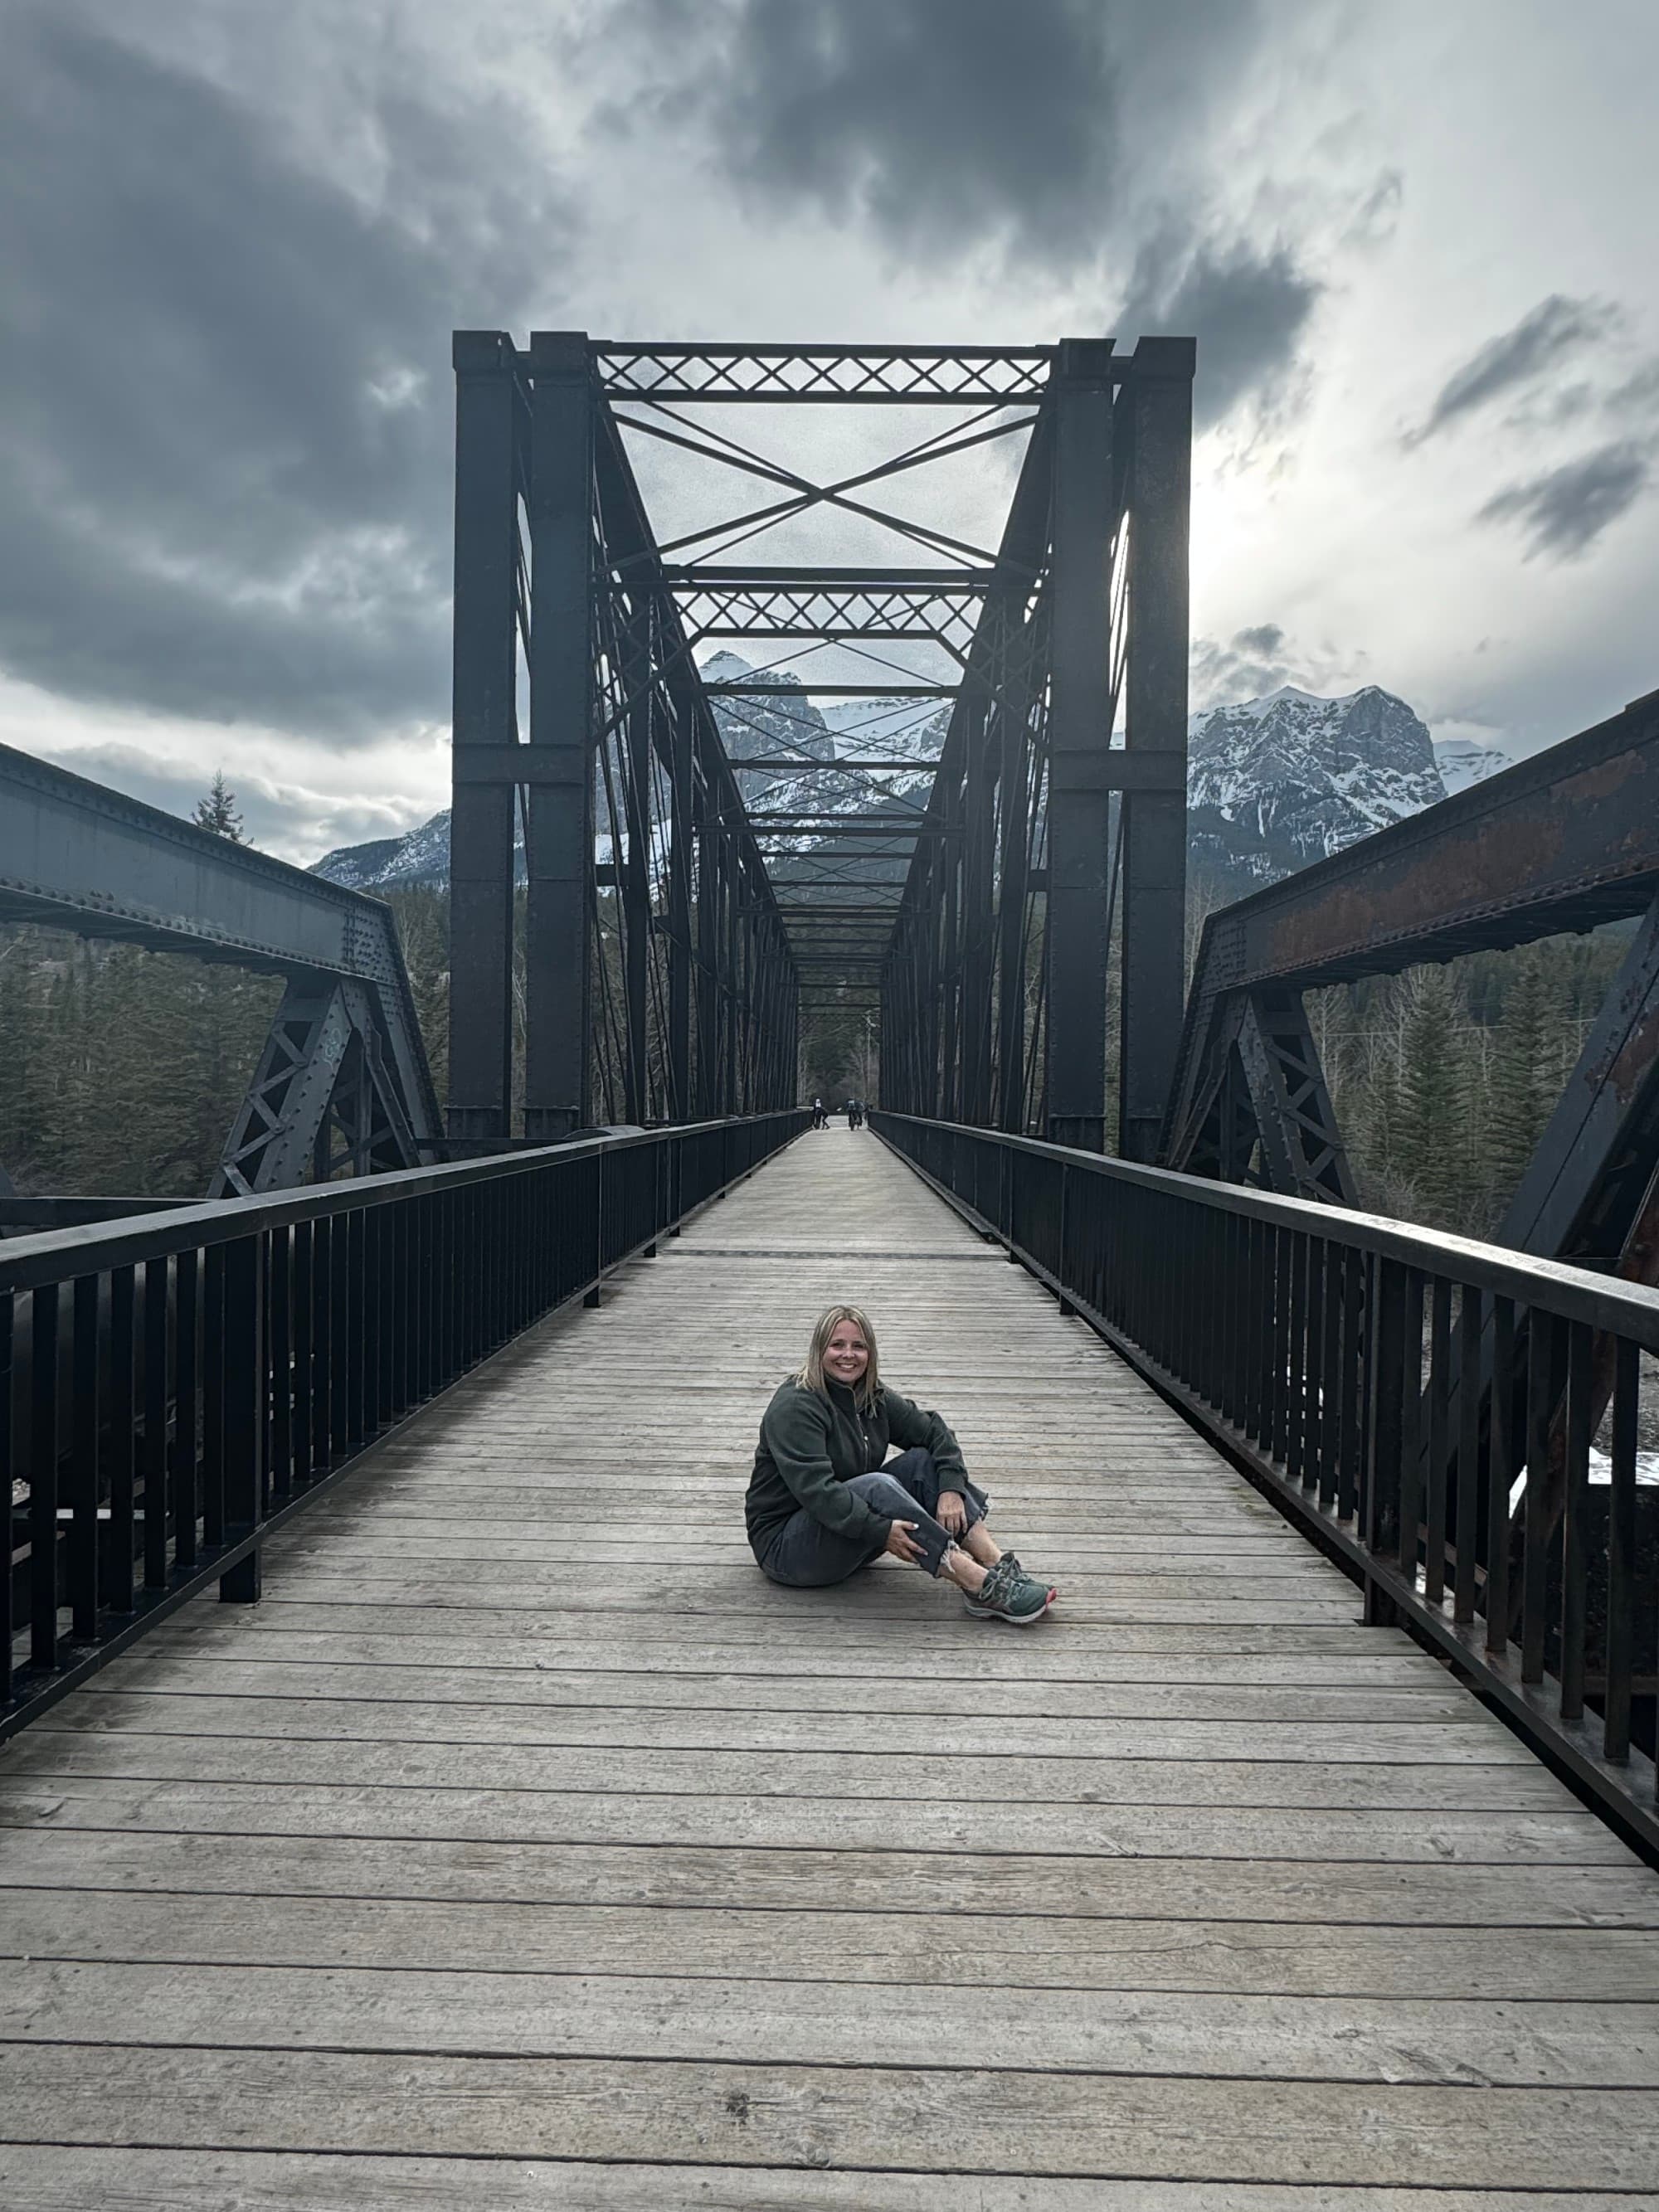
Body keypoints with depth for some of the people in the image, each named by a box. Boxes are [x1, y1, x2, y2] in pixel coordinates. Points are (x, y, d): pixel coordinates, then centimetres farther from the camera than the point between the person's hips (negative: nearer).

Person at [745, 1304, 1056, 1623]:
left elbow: (933, 1432, 3)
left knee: (923, 1462, -12)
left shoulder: (874, 1398, 5)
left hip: (853, 1539, 8)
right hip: (785, 1544, -7)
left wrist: (951, 1488, -16)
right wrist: (880, 1530, -37)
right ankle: (981, 1587, -35)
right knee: (877, 1486, -33)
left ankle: (998, 1566, -24)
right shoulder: (795, 1405, -19)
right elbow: (814, 1488, -30)